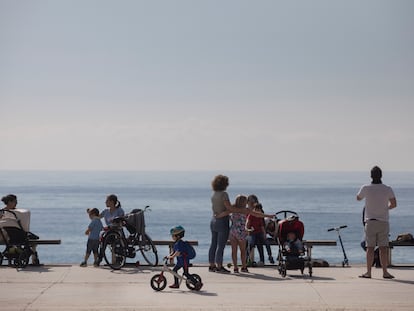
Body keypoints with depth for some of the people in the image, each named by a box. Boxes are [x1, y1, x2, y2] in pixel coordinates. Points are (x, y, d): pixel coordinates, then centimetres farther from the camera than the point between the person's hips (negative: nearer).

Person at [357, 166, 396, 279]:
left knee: (370, 248, 1)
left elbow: (358, 198, 14)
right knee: (383, 248, 2)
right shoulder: (388, 189, -4)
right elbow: (394, 204, -7)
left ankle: (368, 272, 1)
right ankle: (385, 272, 1)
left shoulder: (366, 188, -5)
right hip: (383, 222, 0)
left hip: (370, 222, 0)